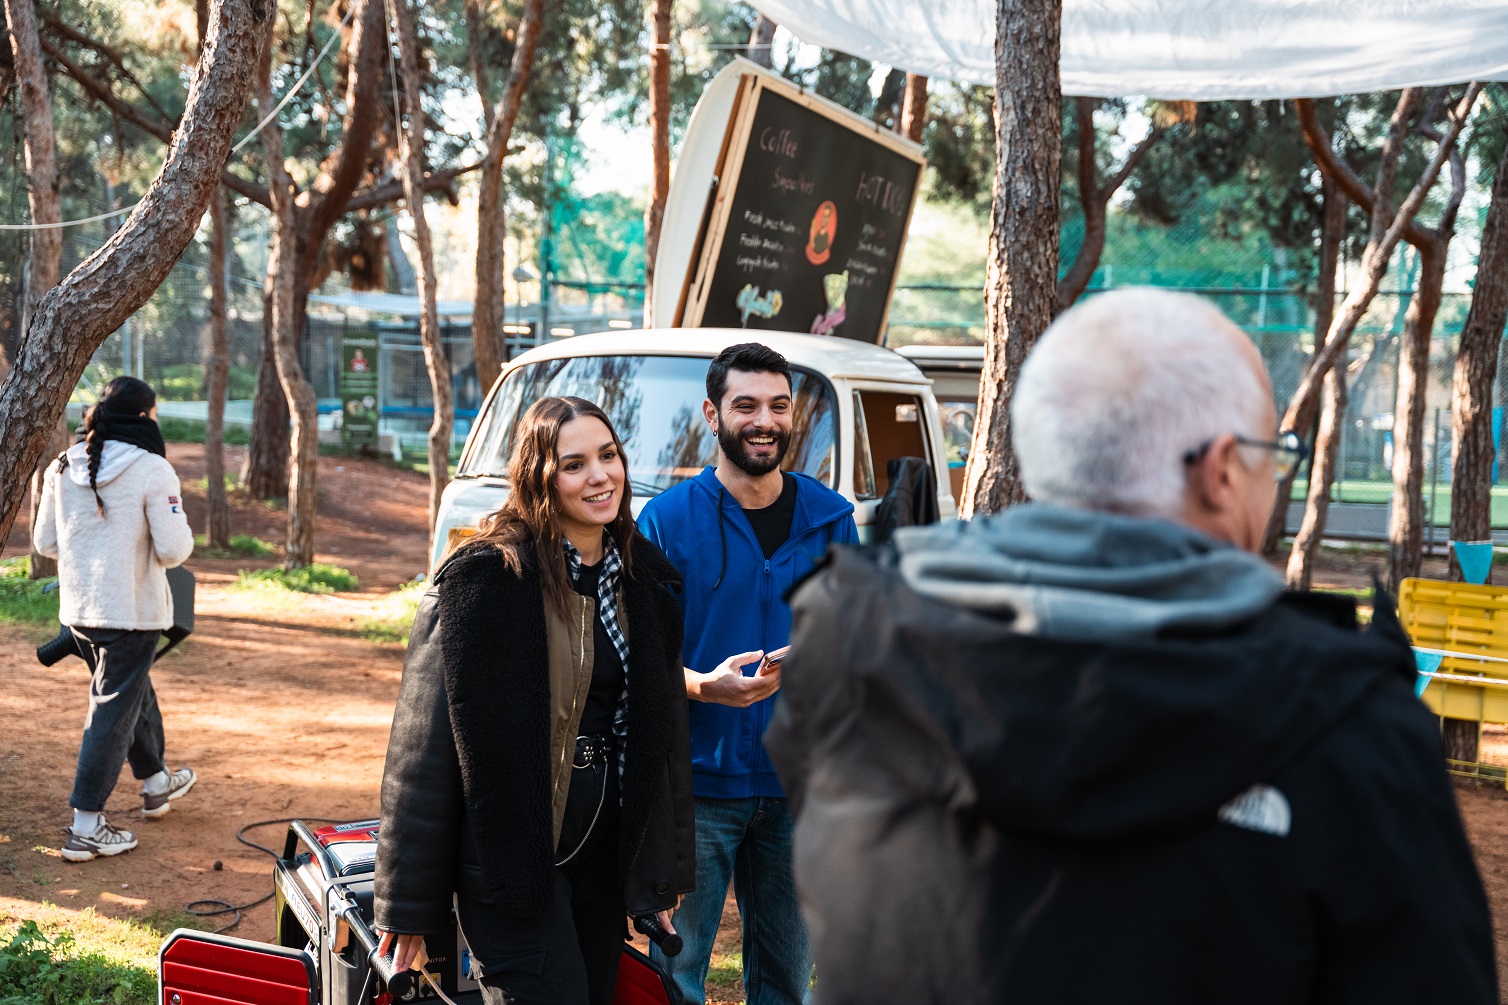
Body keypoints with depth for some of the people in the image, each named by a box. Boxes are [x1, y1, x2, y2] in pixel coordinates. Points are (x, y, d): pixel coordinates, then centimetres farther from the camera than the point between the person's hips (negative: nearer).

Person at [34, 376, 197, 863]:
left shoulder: (63, 467, 2)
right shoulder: (152, 471, -16)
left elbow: (45, 542, 7)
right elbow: (174, 550, -17)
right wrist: (181, 531, 4)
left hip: (77, 608, 7)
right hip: (132, 610, -7)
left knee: (134, 691, 25)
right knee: (114, 711, 2)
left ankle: (156, 783, 43)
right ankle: (86, 827, 5)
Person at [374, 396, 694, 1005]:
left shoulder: (645, 577, 6)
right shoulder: (484, 579, -15)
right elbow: (425, 748, -14)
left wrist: (661, 873, 12)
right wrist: (408, 903, -13)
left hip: (606, 853, 6)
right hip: (512, 857, -6)